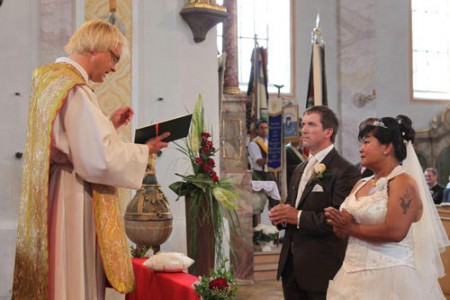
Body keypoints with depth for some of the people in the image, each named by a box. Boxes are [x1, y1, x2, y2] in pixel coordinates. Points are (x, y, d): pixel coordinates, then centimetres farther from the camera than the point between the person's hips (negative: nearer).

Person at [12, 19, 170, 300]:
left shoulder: (48, 78, 11)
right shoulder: (76, 90, -19)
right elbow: (99, 159, -23)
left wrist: (109, 124, 14)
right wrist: (144, 150, -9)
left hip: (47, 203, 10)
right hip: (73, 206, -10)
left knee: (52, 276, 16)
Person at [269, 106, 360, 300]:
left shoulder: (345, 172, -13)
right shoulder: (300, 170, 16)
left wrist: (299, 217, -20)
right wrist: (281, 214, 0)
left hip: (321, 268, -7)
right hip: (291, 265, 8)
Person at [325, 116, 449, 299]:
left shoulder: (402, 182, -11)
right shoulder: (361, 184, 11)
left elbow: (395, 232, -24)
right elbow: (344, 230, 12)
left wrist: (352, 228, -12)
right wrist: (339, 223, -11)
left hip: (388, 275, -7)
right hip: (356, 274, 7)